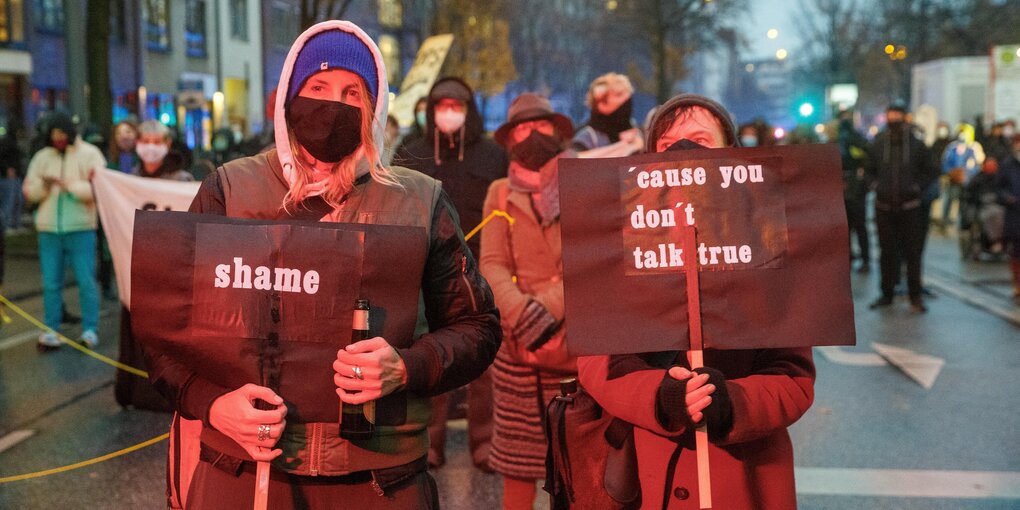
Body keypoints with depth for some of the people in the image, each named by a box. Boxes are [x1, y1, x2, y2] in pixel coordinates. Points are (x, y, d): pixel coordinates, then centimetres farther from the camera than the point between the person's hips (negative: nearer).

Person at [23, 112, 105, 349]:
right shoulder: (42, 157, 12)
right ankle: (51, 331, 12)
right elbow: (29, 191, 10)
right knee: (51, 283, 6)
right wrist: (43, 184, -11)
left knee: (86, 281, -2)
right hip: (48, 230, 4)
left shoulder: (89, 154, 0)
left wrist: (68, 184, -18)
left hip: (81, 229, -4)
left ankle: (90, 330, 4)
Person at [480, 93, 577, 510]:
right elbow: (492, 264, -1)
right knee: (518, 458, 7)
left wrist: (547, 308, -16)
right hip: (517, 347, 1)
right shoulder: (501, 193, 9)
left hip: (578, 339, -1)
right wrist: (526, 319, -17)